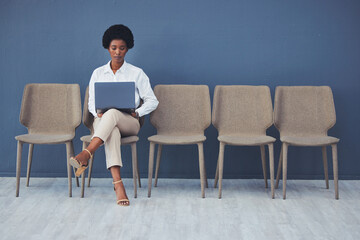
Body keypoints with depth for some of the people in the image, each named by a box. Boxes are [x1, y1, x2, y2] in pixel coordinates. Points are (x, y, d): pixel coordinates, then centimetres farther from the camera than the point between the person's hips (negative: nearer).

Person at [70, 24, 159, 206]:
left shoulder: (136, 73, 8)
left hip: (129, 123, -1)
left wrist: (136, 113, -10)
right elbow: (91, 102, 15)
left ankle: (86, 155, -52)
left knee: (113, 113, -38)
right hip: (102, 122, 1)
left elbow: (152, 101, 7)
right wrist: (98, 113, -8)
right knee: (112, 130, -38)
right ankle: (118, 183, -52)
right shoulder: (98, 73, 14)